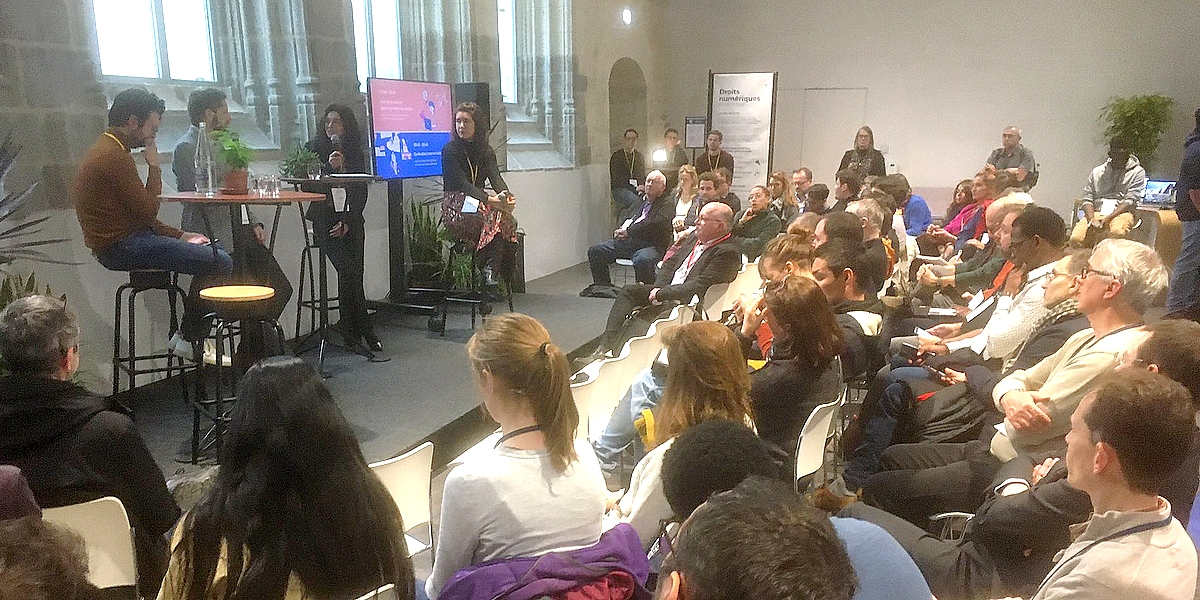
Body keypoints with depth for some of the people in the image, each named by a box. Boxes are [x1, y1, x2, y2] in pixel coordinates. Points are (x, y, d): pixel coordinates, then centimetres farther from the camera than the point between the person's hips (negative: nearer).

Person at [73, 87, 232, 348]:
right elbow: (148, 211, -17)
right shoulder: (114, 157, -16)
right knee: (220, 263, -18)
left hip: (122, 240, 11)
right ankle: (190, 339, -5)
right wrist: (154, 167, -4)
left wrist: (180, 235, 13)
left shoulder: (107, 150, 19)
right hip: (122, 246, -11)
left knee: (214, 254, 14)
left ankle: (191, 335, 11)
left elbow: (141, 214, 21)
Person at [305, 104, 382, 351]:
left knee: (354, 273, -9)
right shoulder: (314, 148, 7)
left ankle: (352, 334, -1)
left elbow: (361, 192, 9)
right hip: (324, 219, -2)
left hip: (351, 220, 3)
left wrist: (348, 221, -3)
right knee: (348, 270, -18)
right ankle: (365, 330, -9)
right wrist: (329, 167, -16)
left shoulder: (356, 152, 13)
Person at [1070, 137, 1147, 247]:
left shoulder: (1137, 172, 8)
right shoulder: (1097, 172, 16)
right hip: (1096, 212, 2)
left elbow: (1130, 201, -4)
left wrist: (1108, 218, -19)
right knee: (1076, 238, -29)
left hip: (1121, 212, -2)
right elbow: (1087, 199, 8)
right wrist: (1092, 219, -14)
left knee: (1117, 233, -40)